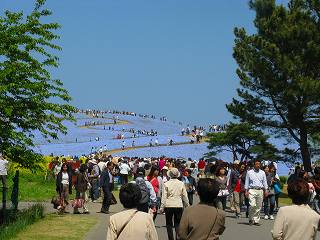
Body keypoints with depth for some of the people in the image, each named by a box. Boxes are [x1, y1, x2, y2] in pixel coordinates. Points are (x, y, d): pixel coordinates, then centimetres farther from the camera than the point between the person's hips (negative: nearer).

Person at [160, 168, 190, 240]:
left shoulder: (166, 184, -7)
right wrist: (187, 206, 15)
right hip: (179, 205, 1)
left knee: (169, 224, 10)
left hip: (168, 206, -1)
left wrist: (162, 207, 0)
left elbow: (164, 197, -6)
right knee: (178, 224, 8)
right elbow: (185, 196, 4)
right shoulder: (181, 184, -2)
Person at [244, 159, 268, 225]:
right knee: (252, 205, -15)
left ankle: (256, 220, 10)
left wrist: (265, 191, 8)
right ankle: (251, 219, 0)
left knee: (258, 206, 3)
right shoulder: (249, 172, 6)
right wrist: (246, 191, 1)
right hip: (252, 190, -3)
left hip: (260, 190, 3)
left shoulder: (262, 173, 13)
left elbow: (264, 182, 15)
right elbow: (247, 182, 8)